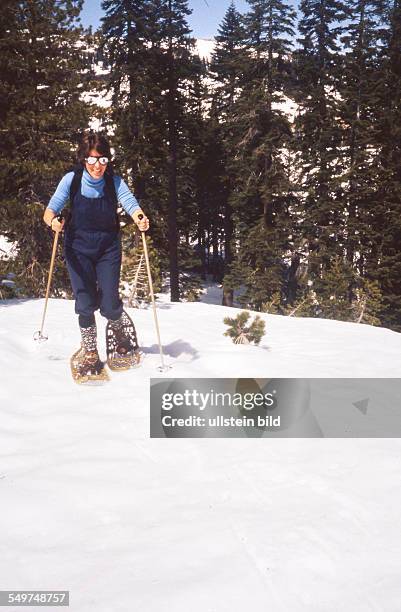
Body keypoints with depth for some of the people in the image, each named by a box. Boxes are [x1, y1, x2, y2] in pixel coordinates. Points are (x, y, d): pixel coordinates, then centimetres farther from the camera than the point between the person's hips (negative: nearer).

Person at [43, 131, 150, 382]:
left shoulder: (115, 182, -9)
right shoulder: (72, 180, -9)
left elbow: (130, 203, -24)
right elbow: (50, 210, -14)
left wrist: (140, 217, -46)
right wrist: (53, 220, -37)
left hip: (108, 248, 0)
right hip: (78, 249, 0)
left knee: (109, 304, -6)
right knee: (85, 303, -5)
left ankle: (121, 330, 29)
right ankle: (89, 351, 18)